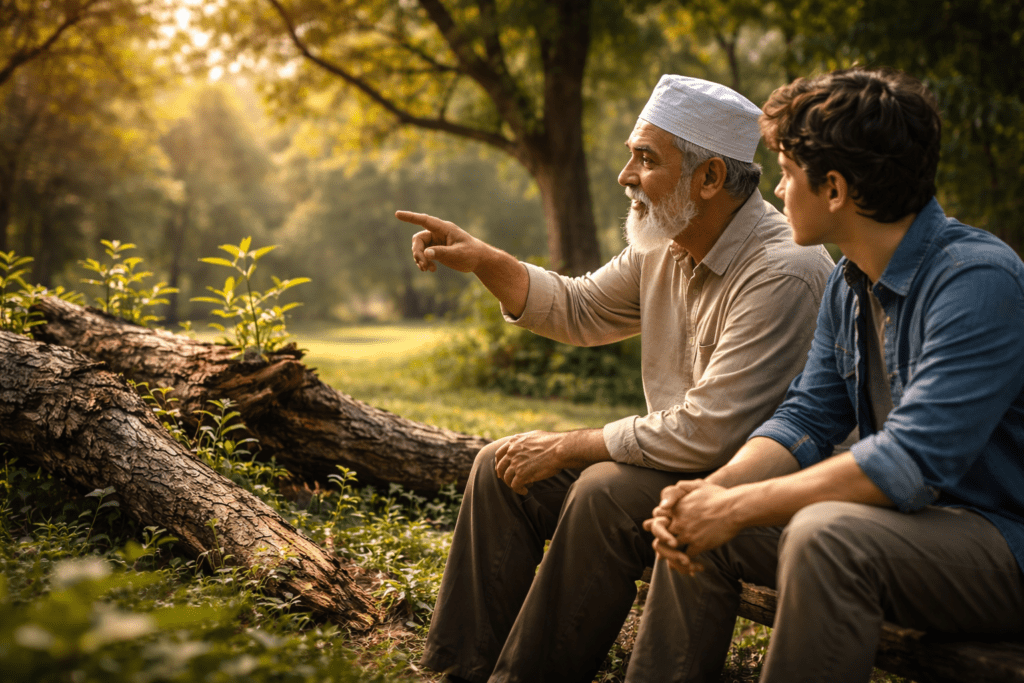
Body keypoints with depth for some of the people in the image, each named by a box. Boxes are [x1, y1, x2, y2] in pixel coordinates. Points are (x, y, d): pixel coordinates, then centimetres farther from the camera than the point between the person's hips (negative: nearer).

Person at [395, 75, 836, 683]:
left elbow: (708, 434, -29)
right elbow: (580, 310, 16)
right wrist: (482, 259, 2)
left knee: (606, 491, -32)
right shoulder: (665, 244, 2)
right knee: (504, 466, 2)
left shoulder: (783, 273, -26)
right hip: (681, 454, 9)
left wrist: (566, 446, -19)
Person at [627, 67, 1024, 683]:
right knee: (695, 525, 2)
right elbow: (807, 420, 6)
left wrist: (738, 507, -25)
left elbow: (912, 463, -29)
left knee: (825, 534, -35)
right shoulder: (849, 287, 6)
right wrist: (715, 489, -14)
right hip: (907, 516, 9)